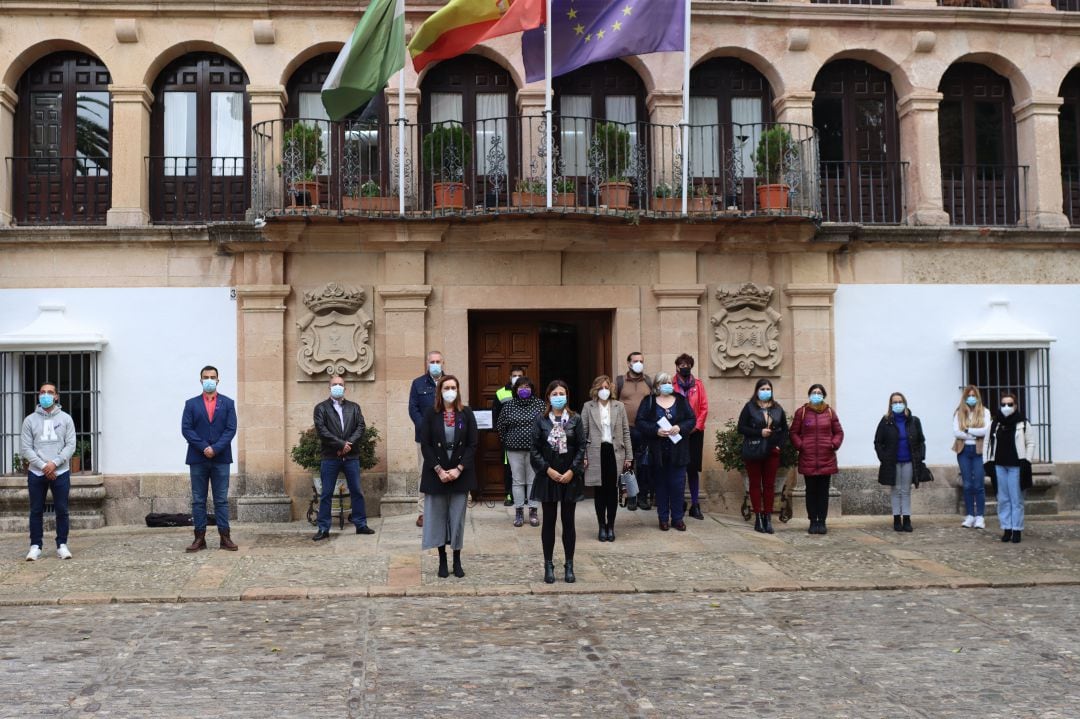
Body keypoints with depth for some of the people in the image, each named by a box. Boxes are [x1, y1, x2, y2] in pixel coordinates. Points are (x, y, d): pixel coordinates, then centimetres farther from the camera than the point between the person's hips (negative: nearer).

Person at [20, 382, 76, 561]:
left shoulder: (65, 418, 3)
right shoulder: (30, 420, 2)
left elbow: (70, 445, -2)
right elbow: (25, 449, -2)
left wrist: (54, 463, -15)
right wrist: (43, 466, -13)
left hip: (60, 472, 0)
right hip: (36, 473, 0)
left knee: (62, 510, 3)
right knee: (36, 511, 5)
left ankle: (62, 545, 11)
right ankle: (35, 546, 12)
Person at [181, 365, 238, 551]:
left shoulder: (227, 403, 7)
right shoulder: (191, 404, 8)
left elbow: (231, 429, -2)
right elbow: (186, 429, -1)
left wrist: (215, 449, -14)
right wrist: (204, 447, -13)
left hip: (221, 459, -1)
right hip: (197, 459, 1)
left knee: (221, 500, 1)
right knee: (198, 500, 3)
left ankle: (225, 537, 3)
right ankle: (200, 538, 6)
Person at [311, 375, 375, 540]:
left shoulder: (354, 407, 13)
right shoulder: (321, 408, 3)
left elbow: (361, 427, 3)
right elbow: (321, 430, -8)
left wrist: (349, 444, -12)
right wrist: (341, 444, -13)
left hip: (351, 456, 3)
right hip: (330, 457, -3)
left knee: (357, 492, 6)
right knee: (326, 494, 1)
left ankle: (361, 525, 15)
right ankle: (323, 529, 5)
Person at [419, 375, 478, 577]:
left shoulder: (466, 414, 1)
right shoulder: (430, 415, -1)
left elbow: (473, 444, -1)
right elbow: (425, 445, -3)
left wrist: (459, 469, -11)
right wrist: (439, 470, -12)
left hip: (460, 474, 0)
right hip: (436, 474, 0)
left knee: (457, 517, 4)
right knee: (438, 516, 3)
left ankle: (457, 561, 13)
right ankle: (442, 560, 13)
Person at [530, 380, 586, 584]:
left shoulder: (575, 420, 2)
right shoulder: (541, 421, 0)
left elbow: (581, 447, 0)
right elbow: (535, 450, -2)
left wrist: (572, 471, -10)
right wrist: (548, 470, -11)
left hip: (570, 477, 0)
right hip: (548, 477, 0)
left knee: (568, 521, 5)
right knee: (549, 521, 5)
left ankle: (569, 566, 13)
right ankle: (548, 565, 13)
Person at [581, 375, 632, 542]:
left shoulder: (619, 406, 6)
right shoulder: (588, 407, 3)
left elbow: (626, 432, 6)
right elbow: (583, 433, 2)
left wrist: (629, 456, 3)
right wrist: (583, 456, -4)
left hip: (615, 452, 1)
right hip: (596, 453, -1)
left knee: (612, 490, 3)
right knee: (600, 491, 4)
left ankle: (611, 526, 14)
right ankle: (602, 526, 14)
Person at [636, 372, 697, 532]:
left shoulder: (681, 400, 8)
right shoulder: (648, 402, 2)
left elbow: (692, 419, 5)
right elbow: (640, 422, -5)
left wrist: (680, 427, -14)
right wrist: (656, 430, -18)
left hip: (678, 451, 1)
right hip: (657, 451, -1)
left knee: (678, 485, 2)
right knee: (660, 485, 5)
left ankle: (677, 518, 11)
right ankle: (663, 518, 14)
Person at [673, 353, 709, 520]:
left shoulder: (698, 384, 8)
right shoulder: (672, 384, 1)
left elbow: (704, 407, 5)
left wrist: (696, 426, -4)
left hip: (695, 432, 2)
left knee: (693, 468, 4)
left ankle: (695, 505, 8)